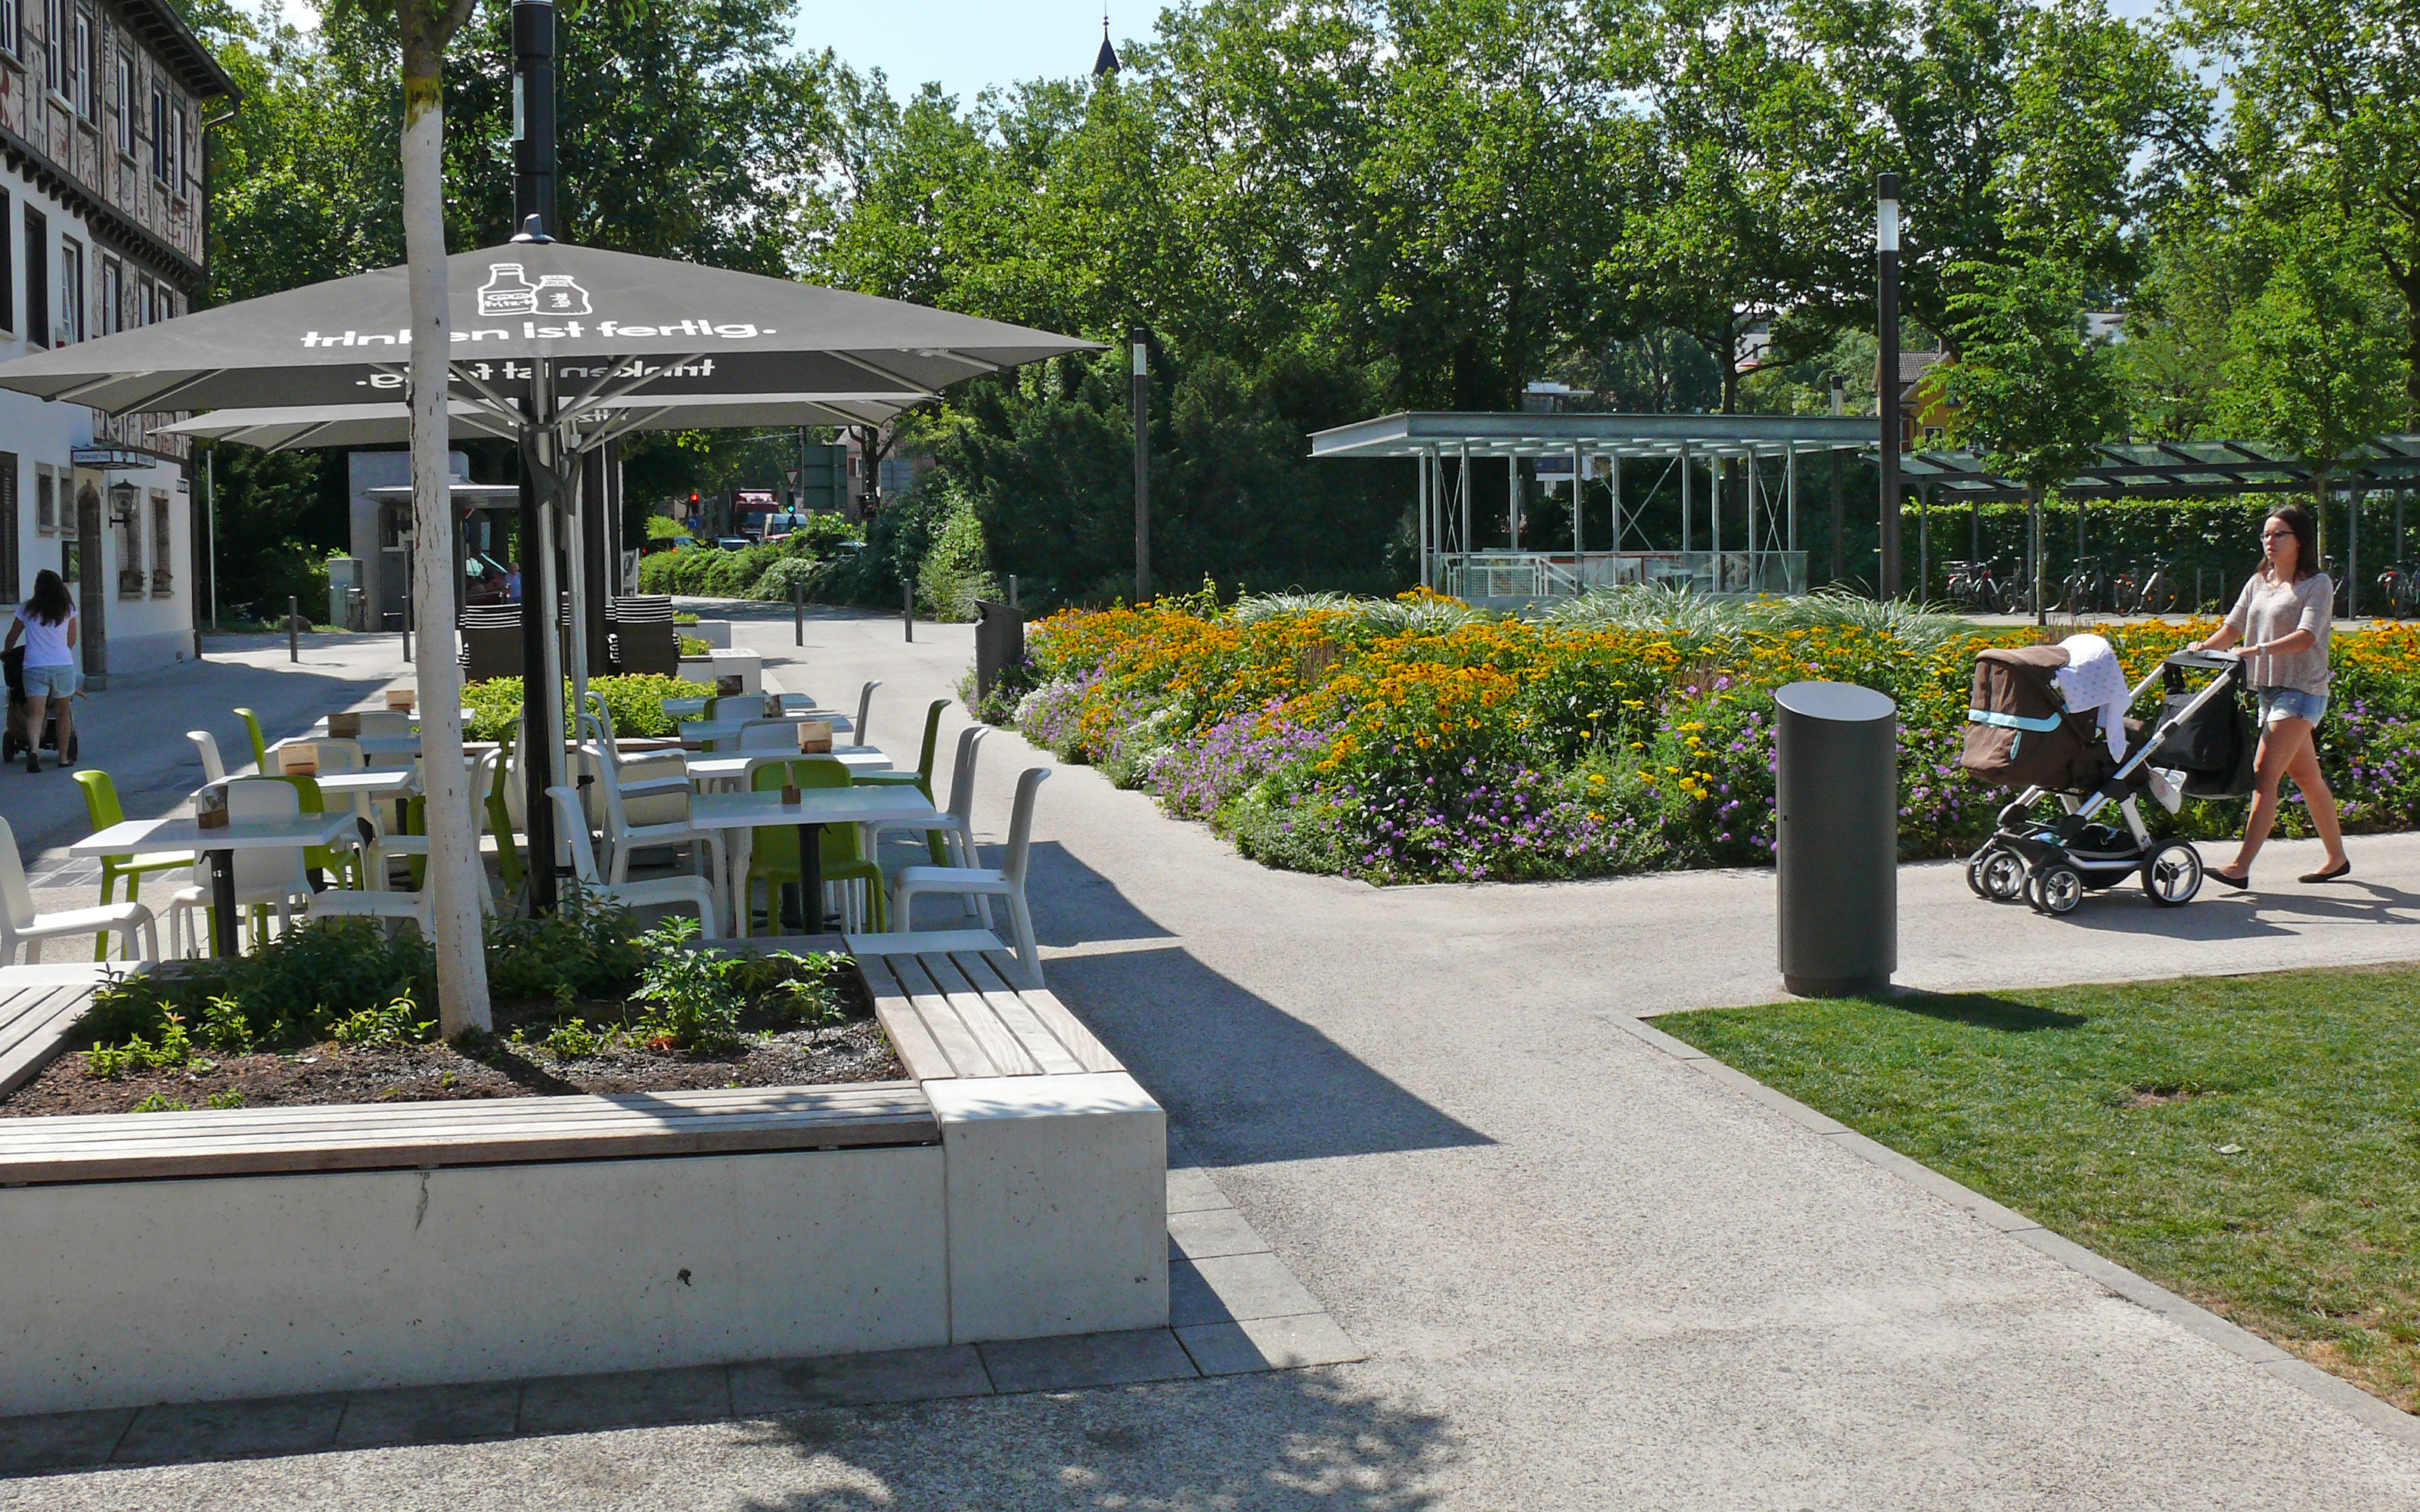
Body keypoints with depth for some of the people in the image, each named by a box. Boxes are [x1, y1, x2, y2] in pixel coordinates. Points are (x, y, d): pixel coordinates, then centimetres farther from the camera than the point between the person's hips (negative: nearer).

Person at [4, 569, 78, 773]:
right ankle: (64, 757, 19)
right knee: (64, 712, 15)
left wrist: (5, 653, 38)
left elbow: (12, 636, 18)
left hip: (35, 667, -1)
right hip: (64, 665, 1)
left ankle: (34, 749, -32)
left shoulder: (26, 609, 4)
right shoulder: (68, 609, 7)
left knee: (35, 713, -8)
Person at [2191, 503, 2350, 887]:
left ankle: (2241, 867, -22)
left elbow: (2305, 638, -19)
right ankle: (2337, 858, 28)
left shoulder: (2317, 584, -6)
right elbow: (2232, 629, 13)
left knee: (2264, 777, -16)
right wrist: (2204, 649, -7)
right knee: (2307, 777, 16)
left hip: (2301, 690, -7)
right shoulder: (2258, 583, 15)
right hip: (2268, 690, 7)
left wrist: (2258, 650, -31)